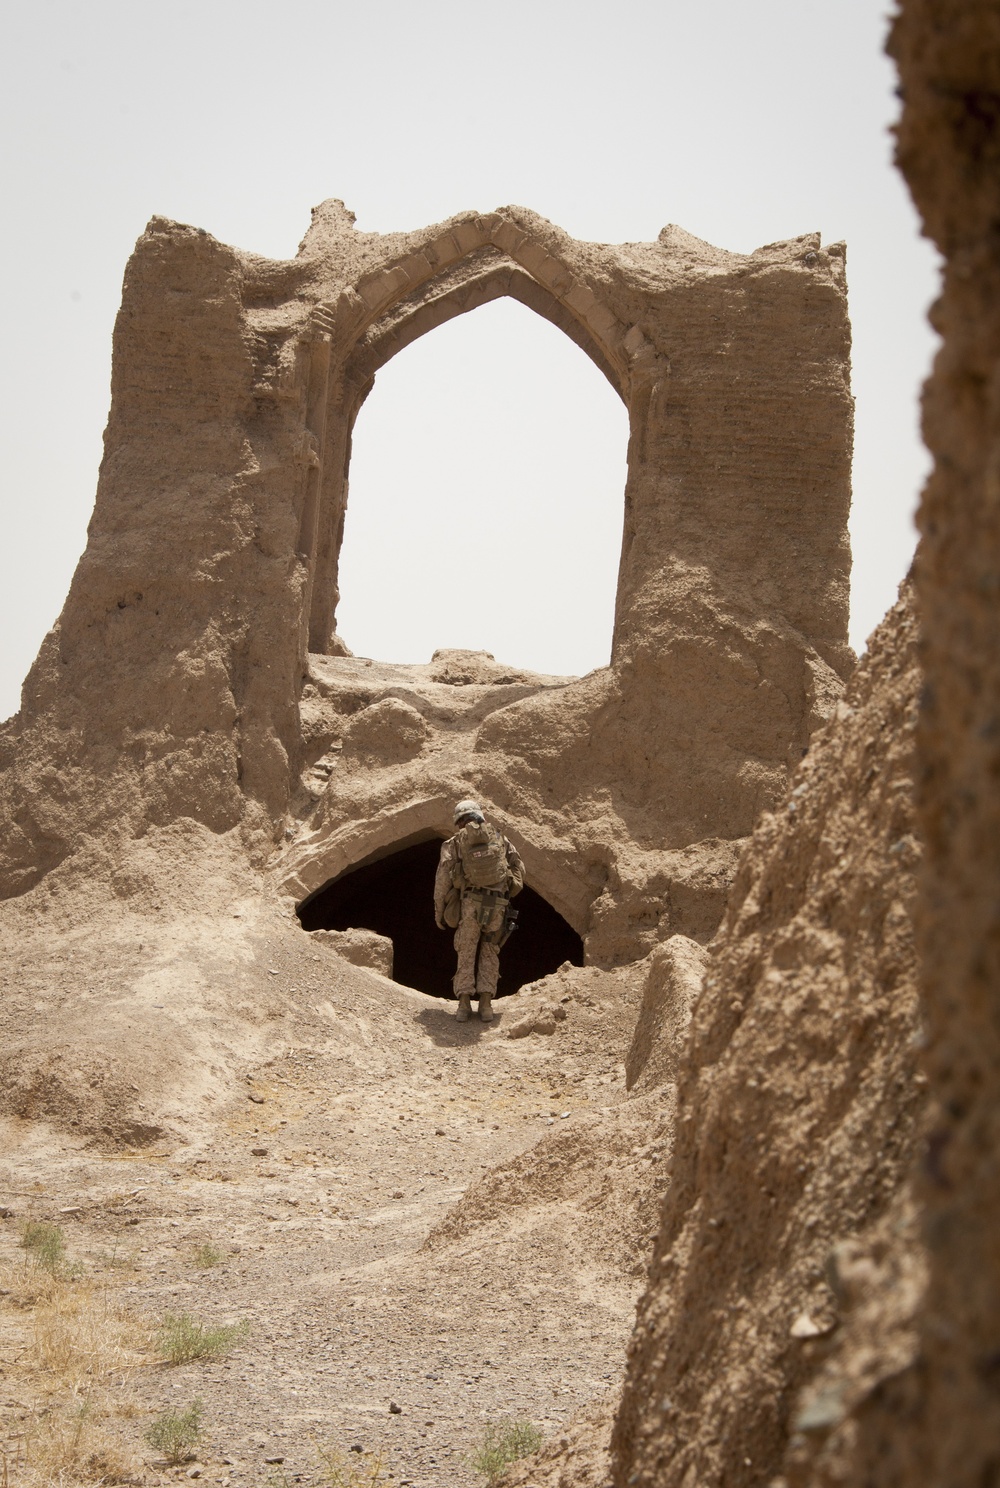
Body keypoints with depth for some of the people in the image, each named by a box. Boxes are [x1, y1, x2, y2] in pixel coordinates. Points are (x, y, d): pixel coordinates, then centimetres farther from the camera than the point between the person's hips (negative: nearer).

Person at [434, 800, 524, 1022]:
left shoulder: (454, 843, 8)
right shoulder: (500, 839, 13)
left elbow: (442, 878, 3)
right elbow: (518, 868, 11)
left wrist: (439, 910, 9)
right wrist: (509, 894, 23)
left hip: (470, 903, -1)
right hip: (498, 904, 1)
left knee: (466, 954, 9)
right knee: (489, 954, 12)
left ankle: (464, 1005, 1)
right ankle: (486, 1004, 3)